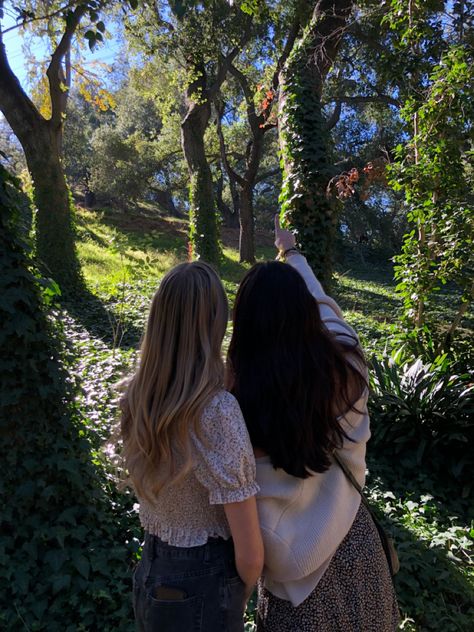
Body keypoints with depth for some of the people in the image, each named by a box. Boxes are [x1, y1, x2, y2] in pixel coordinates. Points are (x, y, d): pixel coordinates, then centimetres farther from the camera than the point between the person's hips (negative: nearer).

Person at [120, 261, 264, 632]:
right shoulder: (218, 411, -29)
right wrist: (239, 598, -1)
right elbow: (250, 554, -21)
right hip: (201, 587, -5)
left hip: (150, 575, 6)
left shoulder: (137, 397, -10)